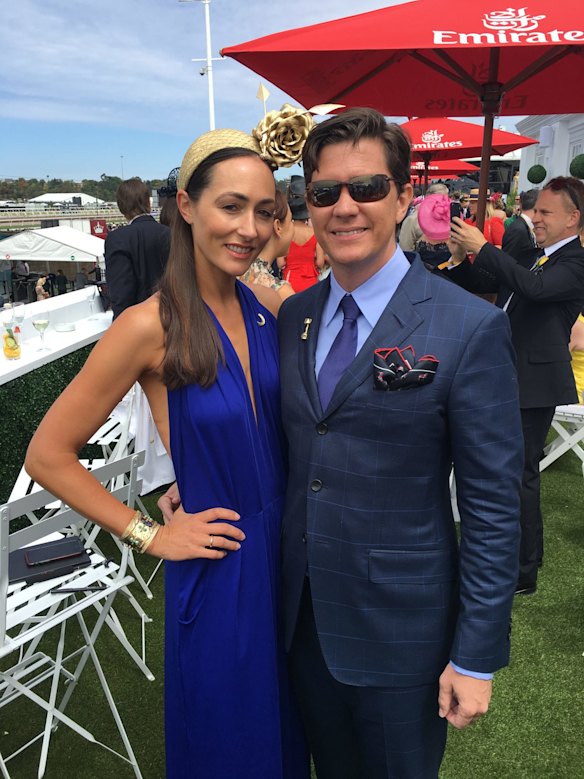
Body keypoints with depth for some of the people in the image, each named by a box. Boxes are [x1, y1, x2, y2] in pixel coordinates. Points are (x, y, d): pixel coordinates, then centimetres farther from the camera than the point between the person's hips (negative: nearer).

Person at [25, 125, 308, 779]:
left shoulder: (271, 307, -4)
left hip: (290, 554, 5)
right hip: (215, 572, -4)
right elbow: (48, 456, -11)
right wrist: (148, 535, -11)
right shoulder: (151, 326, -18)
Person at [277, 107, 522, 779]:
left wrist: (476, 658, -12)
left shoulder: (469, 328, -17)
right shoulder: (292, 316, 0)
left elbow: (492, 506, -15)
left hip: (400, 627, -4)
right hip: (301, 617, 5)